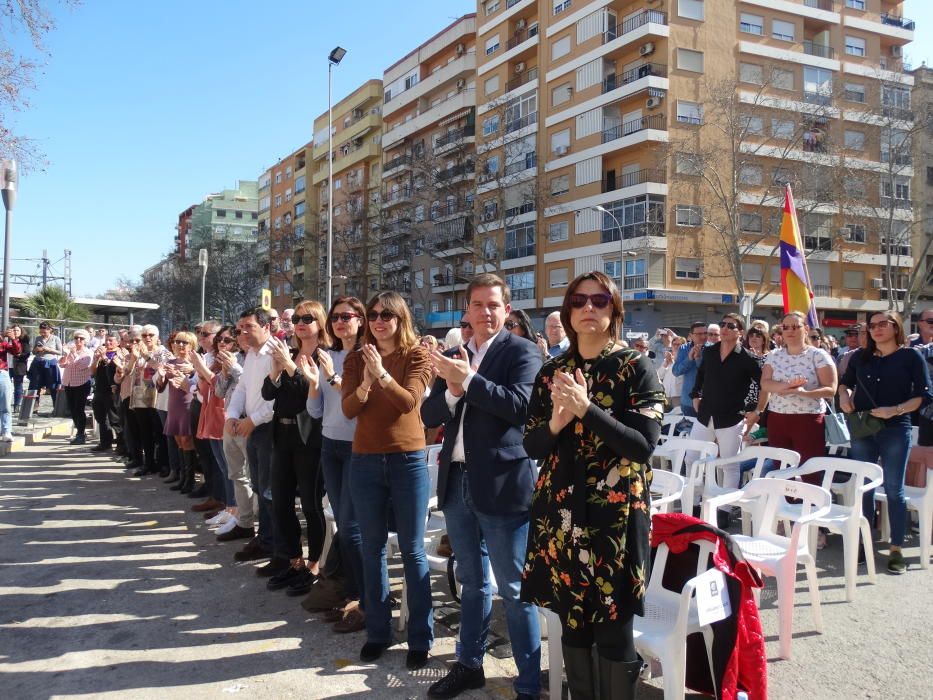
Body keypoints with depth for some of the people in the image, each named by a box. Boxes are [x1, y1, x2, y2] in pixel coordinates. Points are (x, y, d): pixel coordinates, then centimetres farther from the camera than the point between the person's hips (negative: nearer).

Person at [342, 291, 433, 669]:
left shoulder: (416, 356, -3)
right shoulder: (356, 359, 6)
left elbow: (410, 402, -17)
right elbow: (348, 409, -5)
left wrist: (381, 373, -28)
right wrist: (365, 383, -22)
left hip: (408, 460, -3)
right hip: (365, 461, 4)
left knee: (412, 550, 2)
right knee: (372, 549, 11)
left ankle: (420, 637, 13)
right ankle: (377, 631, 24)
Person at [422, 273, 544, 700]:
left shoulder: (521, 351, -6)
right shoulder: (453, 356, 11)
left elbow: (521, 404, -21)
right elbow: (428, 415, 4)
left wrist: (468, 380, -23)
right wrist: (452, 390, -15)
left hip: (502, 483, -6)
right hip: (457, 481, 6)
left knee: (513, 590, 2)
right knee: (472, 581, 20)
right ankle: (469, 664, 35)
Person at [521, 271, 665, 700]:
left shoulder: (636, 367, -4)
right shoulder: (552, 372, 8)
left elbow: (644, 445, -13)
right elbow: (532, 446, 7)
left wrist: (587, 410, -23)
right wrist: (556, 423, -14)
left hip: (615, 514, -4)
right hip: (560, 512, 4)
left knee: (614, 631, 2)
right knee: (572, 623, 13)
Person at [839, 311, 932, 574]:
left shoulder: (911, 357, -2)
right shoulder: (860, 356, 8)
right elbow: (845, 382, 23)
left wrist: (895, 410, -19)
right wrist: (844, 397, 2)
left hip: (895, 430, -3)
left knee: (894, 490, 1)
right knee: (863, 488, 9)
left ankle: (896, 550, 9)